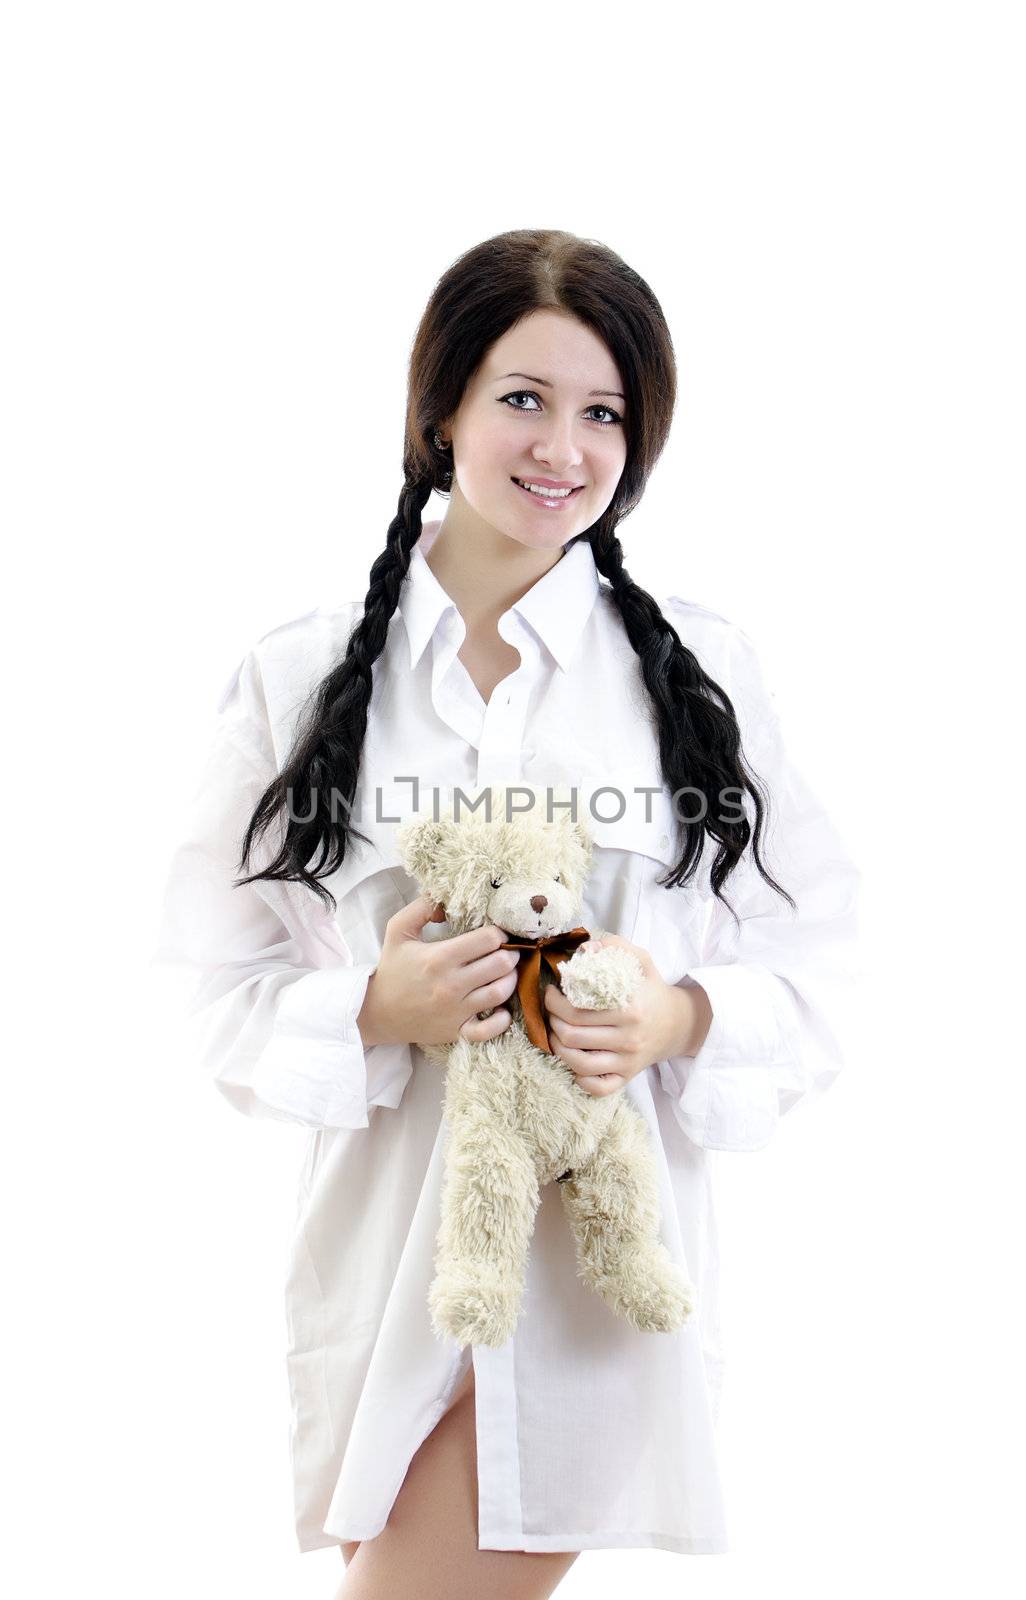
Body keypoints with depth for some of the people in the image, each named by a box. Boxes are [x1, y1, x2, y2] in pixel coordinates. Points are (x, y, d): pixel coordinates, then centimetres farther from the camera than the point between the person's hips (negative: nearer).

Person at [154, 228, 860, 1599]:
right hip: (384, 1244, 1)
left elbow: (816, 974, 5)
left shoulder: (708, 675, 1)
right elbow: (225, 994, 5)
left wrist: (682, 1018, -15)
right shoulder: (301, 678, 2)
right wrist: (375, 1008, -14)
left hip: (609, 1249, -1)